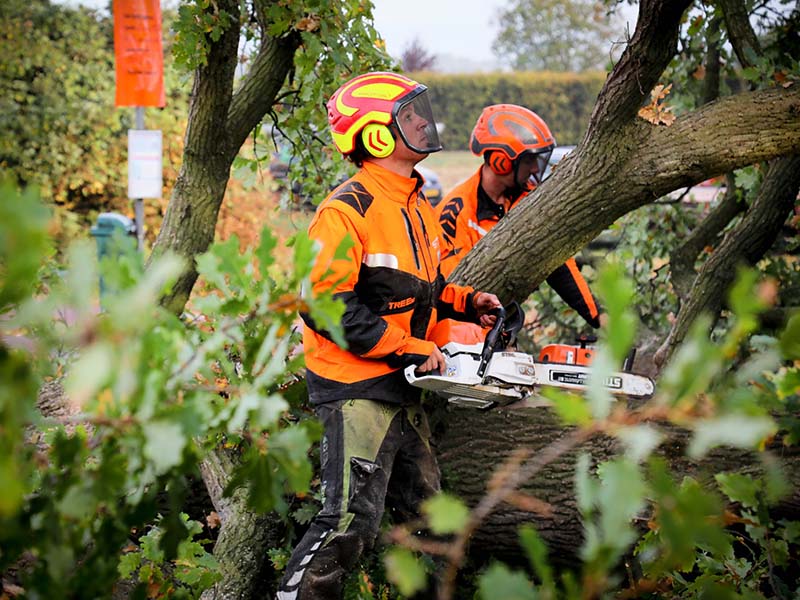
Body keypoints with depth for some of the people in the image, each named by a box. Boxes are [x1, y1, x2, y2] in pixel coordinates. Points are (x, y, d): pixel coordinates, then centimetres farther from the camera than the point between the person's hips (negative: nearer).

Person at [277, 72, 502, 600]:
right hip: (356, 391, -9)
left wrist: (466, 302, 8)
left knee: (425, 511, 17)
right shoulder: (348, 210, -17)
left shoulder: (418, 207, 13)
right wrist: (409, 347, -20)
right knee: (350, 522, -12)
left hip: (402, 389, 9)